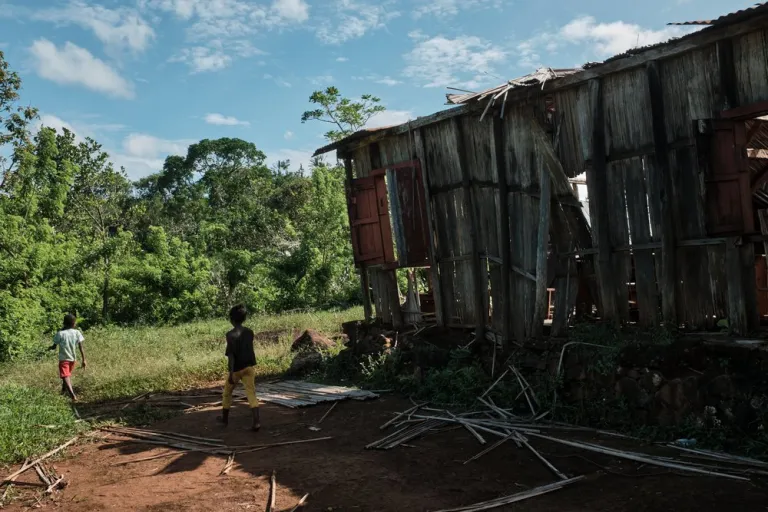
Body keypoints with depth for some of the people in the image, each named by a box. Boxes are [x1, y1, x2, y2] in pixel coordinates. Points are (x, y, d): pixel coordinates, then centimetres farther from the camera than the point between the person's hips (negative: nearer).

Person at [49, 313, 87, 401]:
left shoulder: (60, 334, -10)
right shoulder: (77, 333, -5)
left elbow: (54, 346, 0)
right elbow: (81, 348, -6)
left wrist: (50, 348, 23)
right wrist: (84, 360, -2)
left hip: (63, 359, -4)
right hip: (73, 359, 4)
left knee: (65, 377, -11)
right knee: (68, 374, 26)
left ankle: (73, 395, -30)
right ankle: (64, 390, 47)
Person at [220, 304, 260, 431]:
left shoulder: (231, 334, -15)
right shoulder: (250, 332, 3)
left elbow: (231, 354, -19)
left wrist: (231, 373, -20)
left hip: (237, 368, -4)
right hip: (250, 366, 4)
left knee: (227, 392, 18)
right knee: (251, 394, -2)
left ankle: (225, 418, 34)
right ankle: (256, 422, -17)